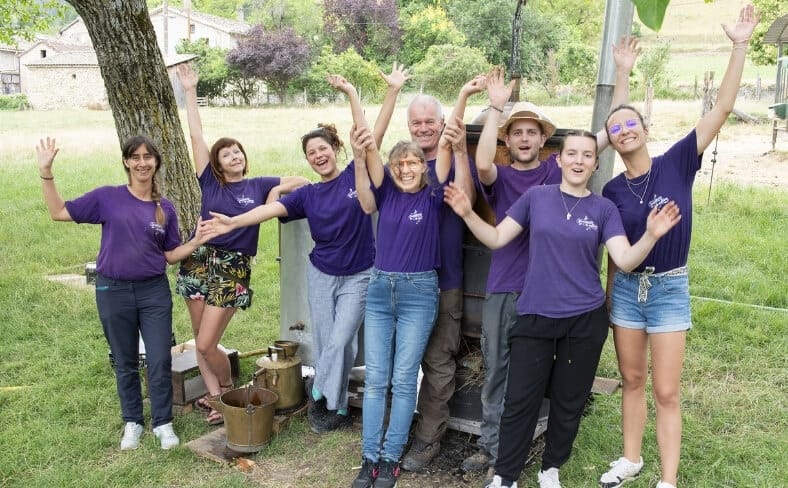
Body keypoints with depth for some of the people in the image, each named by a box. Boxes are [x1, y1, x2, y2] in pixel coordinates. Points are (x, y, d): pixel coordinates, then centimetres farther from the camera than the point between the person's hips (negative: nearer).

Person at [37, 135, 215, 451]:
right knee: (125, 363, 12)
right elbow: (59, 212, -2)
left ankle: (163, 423, 19)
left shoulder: (165, 208, 2)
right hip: (114, 291, -1)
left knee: (160, 361, 2)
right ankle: (133, 422, 29)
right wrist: (46, 172, -9)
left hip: (155, 291, 1)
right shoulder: (107, 197, -4)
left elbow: (170, 256, 7)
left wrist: (197, 241, -9)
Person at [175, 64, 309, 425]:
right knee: (201, 342, 7)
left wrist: (277, 191, -8)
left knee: (207, 344, -4)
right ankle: (214, 396, 22)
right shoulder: (209, 181, 4)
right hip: (199, 261, 2)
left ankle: (228, 391, 19)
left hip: (233, 268, -2)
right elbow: (196, 136, 1)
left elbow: (303, 182, 10)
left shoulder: (259, 185, 5)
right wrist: (190, 91, 0)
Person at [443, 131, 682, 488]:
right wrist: (467, 214, -14)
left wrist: (651, 235, -26)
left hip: (585, 319, 1)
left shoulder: (604, 209, 1)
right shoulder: (535, 197, 1)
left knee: (568, 403, 13)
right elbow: (496, 238, 1)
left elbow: (626, 260, -9)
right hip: (534, 315, 0)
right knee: (519, 401, 3)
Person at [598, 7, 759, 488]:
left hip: (670, 288, -3)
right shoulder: (612, 190, 0)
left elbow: (722, 109, -14)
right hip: (626, 288, 3)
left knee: (666, 392, 2)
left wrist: (740, 46, -19)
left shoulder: (677, 164, -7)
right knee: (632, 381, 15)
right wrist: (607, 297, 10)